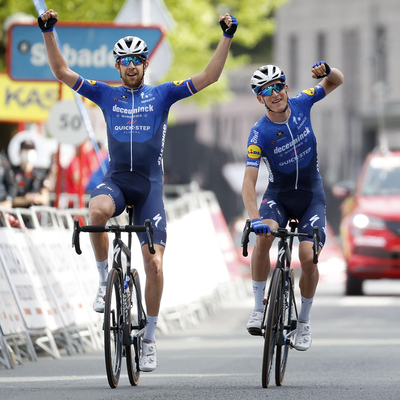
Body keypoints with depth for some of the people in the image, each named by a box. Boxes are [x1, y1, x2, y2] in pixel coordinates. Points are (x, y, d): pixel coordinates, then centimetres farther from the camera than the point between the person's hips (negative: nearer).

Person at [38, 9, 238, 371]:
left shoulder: (162, 94, 7)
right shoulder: (106, 95, 10)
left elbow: (209, 77, 0)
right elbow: (62, 72, 4)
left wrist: (227, 37, -10)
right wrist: (48, 32, -7)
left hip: (150, 185, 0)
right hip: (116, 180, 0)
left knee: (154, 264, -8)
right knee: (97, 210, -37)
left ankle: (150, 339, 7)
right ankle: (105, 278, -15)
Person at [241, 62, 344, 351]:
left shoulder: (301, 104, -12)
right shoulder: (259, 134, -21)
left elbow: (336, 82, 2)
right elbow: (249, 181, -28)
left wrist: (327, 71, -23)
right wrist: (254, 218, -44)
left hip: (311, 196, 2)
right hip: (278, 196, -1)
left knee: (308, 257, -15)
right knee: (263, 237, -32)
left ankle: (304, 321, 8)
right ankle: (259, 308, -18)